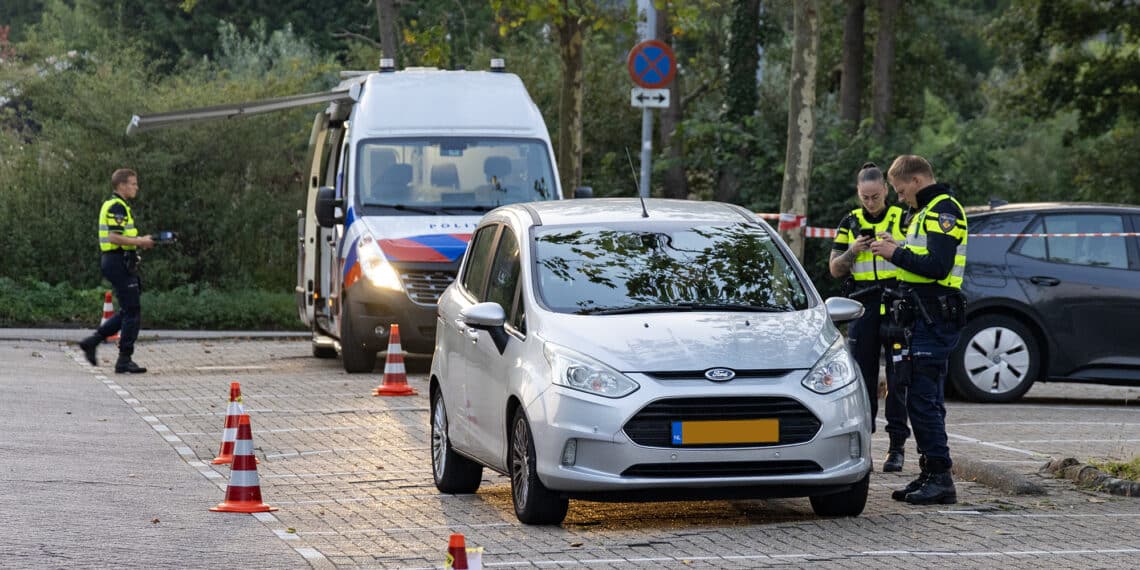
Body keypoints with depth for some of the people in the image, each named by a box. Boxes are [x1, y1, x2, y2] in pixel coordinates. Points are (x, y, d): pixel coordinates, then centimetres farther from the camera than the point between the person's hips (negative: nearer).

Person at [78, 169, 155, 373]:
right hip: (119, 262, -10)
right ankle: (124, 360, -3)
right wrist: (140, 242, -14)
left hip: (114, 262, 10)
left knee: (128, 311, 15)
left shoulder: (113, 205, 19)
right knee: (132, 311, -6)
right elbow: (114, 237, -23)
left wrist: (139, 241, 13)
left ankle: (92, 341, 14)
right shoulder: (117, 207, -14)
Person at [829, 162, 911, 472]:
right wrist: (852, 251, -9)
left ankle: (897, 447, 1)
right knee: (862, 377, 2)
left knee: (897, 377, -3)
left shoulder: (903, 220, 4)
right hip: (863, 307, 2)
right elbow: (835, 269, 10)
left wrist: (895, 248, -15)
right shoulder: (850, 223, 10)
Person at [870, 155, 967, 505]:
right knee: (921, 400, 12)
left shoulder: (943, 210, -11)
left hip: (934, 320, -11)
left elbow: (937, 266, -22)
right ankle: (930, 476, 17)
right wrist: (895, 253, 10)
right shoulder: (927, 211, 22)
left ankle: (941, 479, -12)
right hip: (922, 319, 11)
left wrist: (896, 254, -12)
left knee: (925, 400, -12)